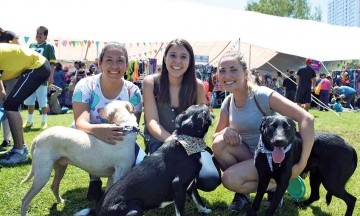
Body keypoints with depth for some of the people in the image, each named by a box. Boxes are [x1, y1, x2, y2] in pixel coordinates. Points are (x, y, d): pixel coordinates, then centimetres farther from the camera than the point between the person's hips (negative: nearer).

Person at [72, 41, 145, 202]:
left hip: (120, 143, 1)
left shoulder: (133, 92, -11)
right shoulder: (85, 86, -17)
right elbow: (80, 123, -30)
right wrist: (95, 130, -54)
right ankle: (94, 178, -2)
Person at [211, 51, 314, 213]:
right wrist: (226, 131, -19)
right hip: (249, 156, 6)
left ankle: (274, 185, 2)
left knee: (230, 179, -26)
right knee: (219, 143, -21)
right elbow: (216, 135, 6)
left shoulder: (261, 95, -21)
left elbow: (306, 119, -27)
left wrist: (302, 164, -30)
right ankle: (242, 191, 1)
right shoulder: (227, 103, -1)